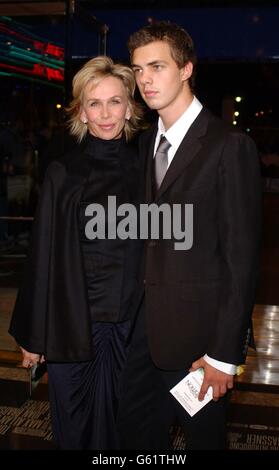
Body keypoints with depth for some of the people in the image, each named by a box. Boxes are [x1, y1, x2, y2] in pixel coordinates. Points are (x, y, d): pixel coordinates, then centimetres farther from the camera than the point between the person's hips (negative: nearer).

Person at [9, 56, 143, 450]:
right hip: (72, 325, -1)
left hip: (133, 325, 1)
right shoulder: (63, 174, -4)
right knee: (74, 429, 12)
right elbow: (43, 257, -2)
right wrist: (33, 335, 0)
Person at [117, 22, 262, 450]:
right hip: (147, 323, 6)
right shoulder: (147, 142, 9)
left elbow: (241, 256, -15)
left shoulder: (230, 146, -13)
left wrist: (224, 354, -15)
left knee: (202, 434, 14)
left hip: (197, 329, -6)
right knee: (135, 430, 16)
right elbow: (150, 234, 10)